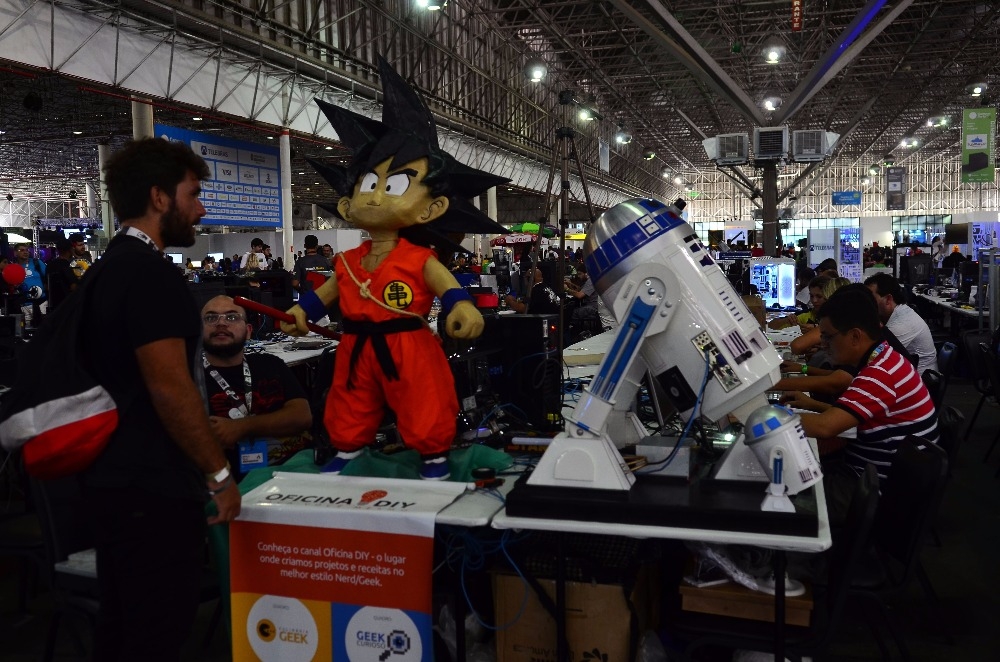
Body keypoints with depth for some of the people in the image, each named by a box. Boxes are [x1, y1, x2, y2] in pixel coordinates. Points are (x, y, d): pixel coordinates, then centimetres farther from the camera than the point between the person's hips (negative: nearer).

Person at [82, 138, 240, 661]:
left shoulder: (110, 268, 13)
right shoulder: (151, 274, -19)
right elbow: (170, 388, -24)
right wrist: (219, 474, -16)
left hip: (115, 477, 10)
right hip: (153, 487, -10)